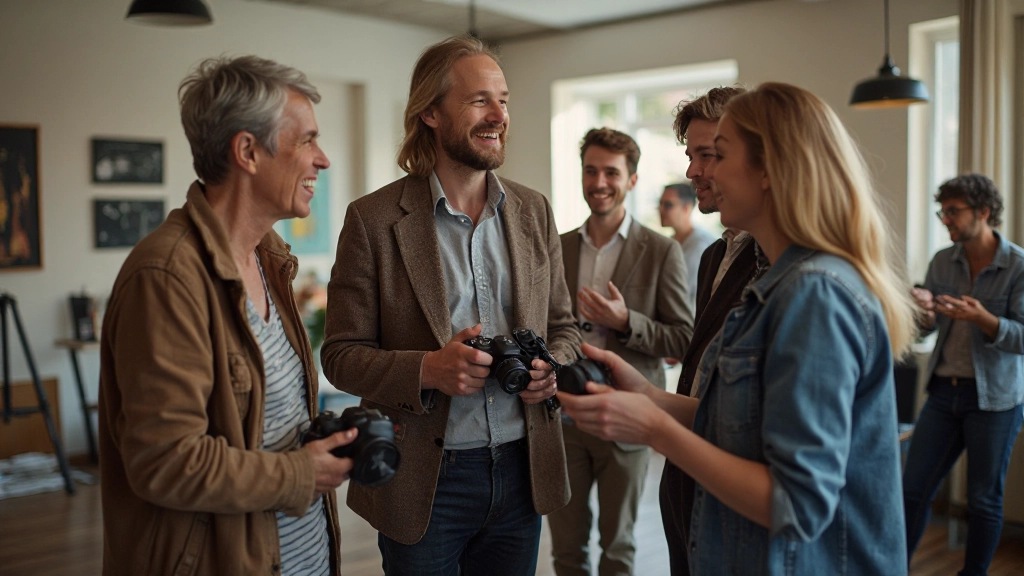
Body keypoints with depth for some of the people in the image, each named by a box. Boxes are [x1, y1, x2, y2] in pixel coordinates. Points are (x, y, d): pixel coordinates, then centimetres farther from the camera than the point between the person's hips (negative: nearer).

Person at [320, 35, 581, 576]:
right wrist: (426, 369, -24)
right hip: (424, 482, -3)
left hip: (522, 471, 4)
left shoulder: (534, 211, 5)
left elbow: (563, 326, 12)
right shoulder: (373, 219, -8)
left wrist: (552, 369, -10)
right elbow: (341, 354, -7)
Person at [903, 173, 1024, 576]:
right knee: (913, 488, 5)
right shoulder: (942, 262, 4)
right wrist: (925, 311, -17)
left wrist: (983, 318, -31)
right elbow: (927, 326, 5)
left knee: (984, 499, 8)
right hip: (944, 391, 4)